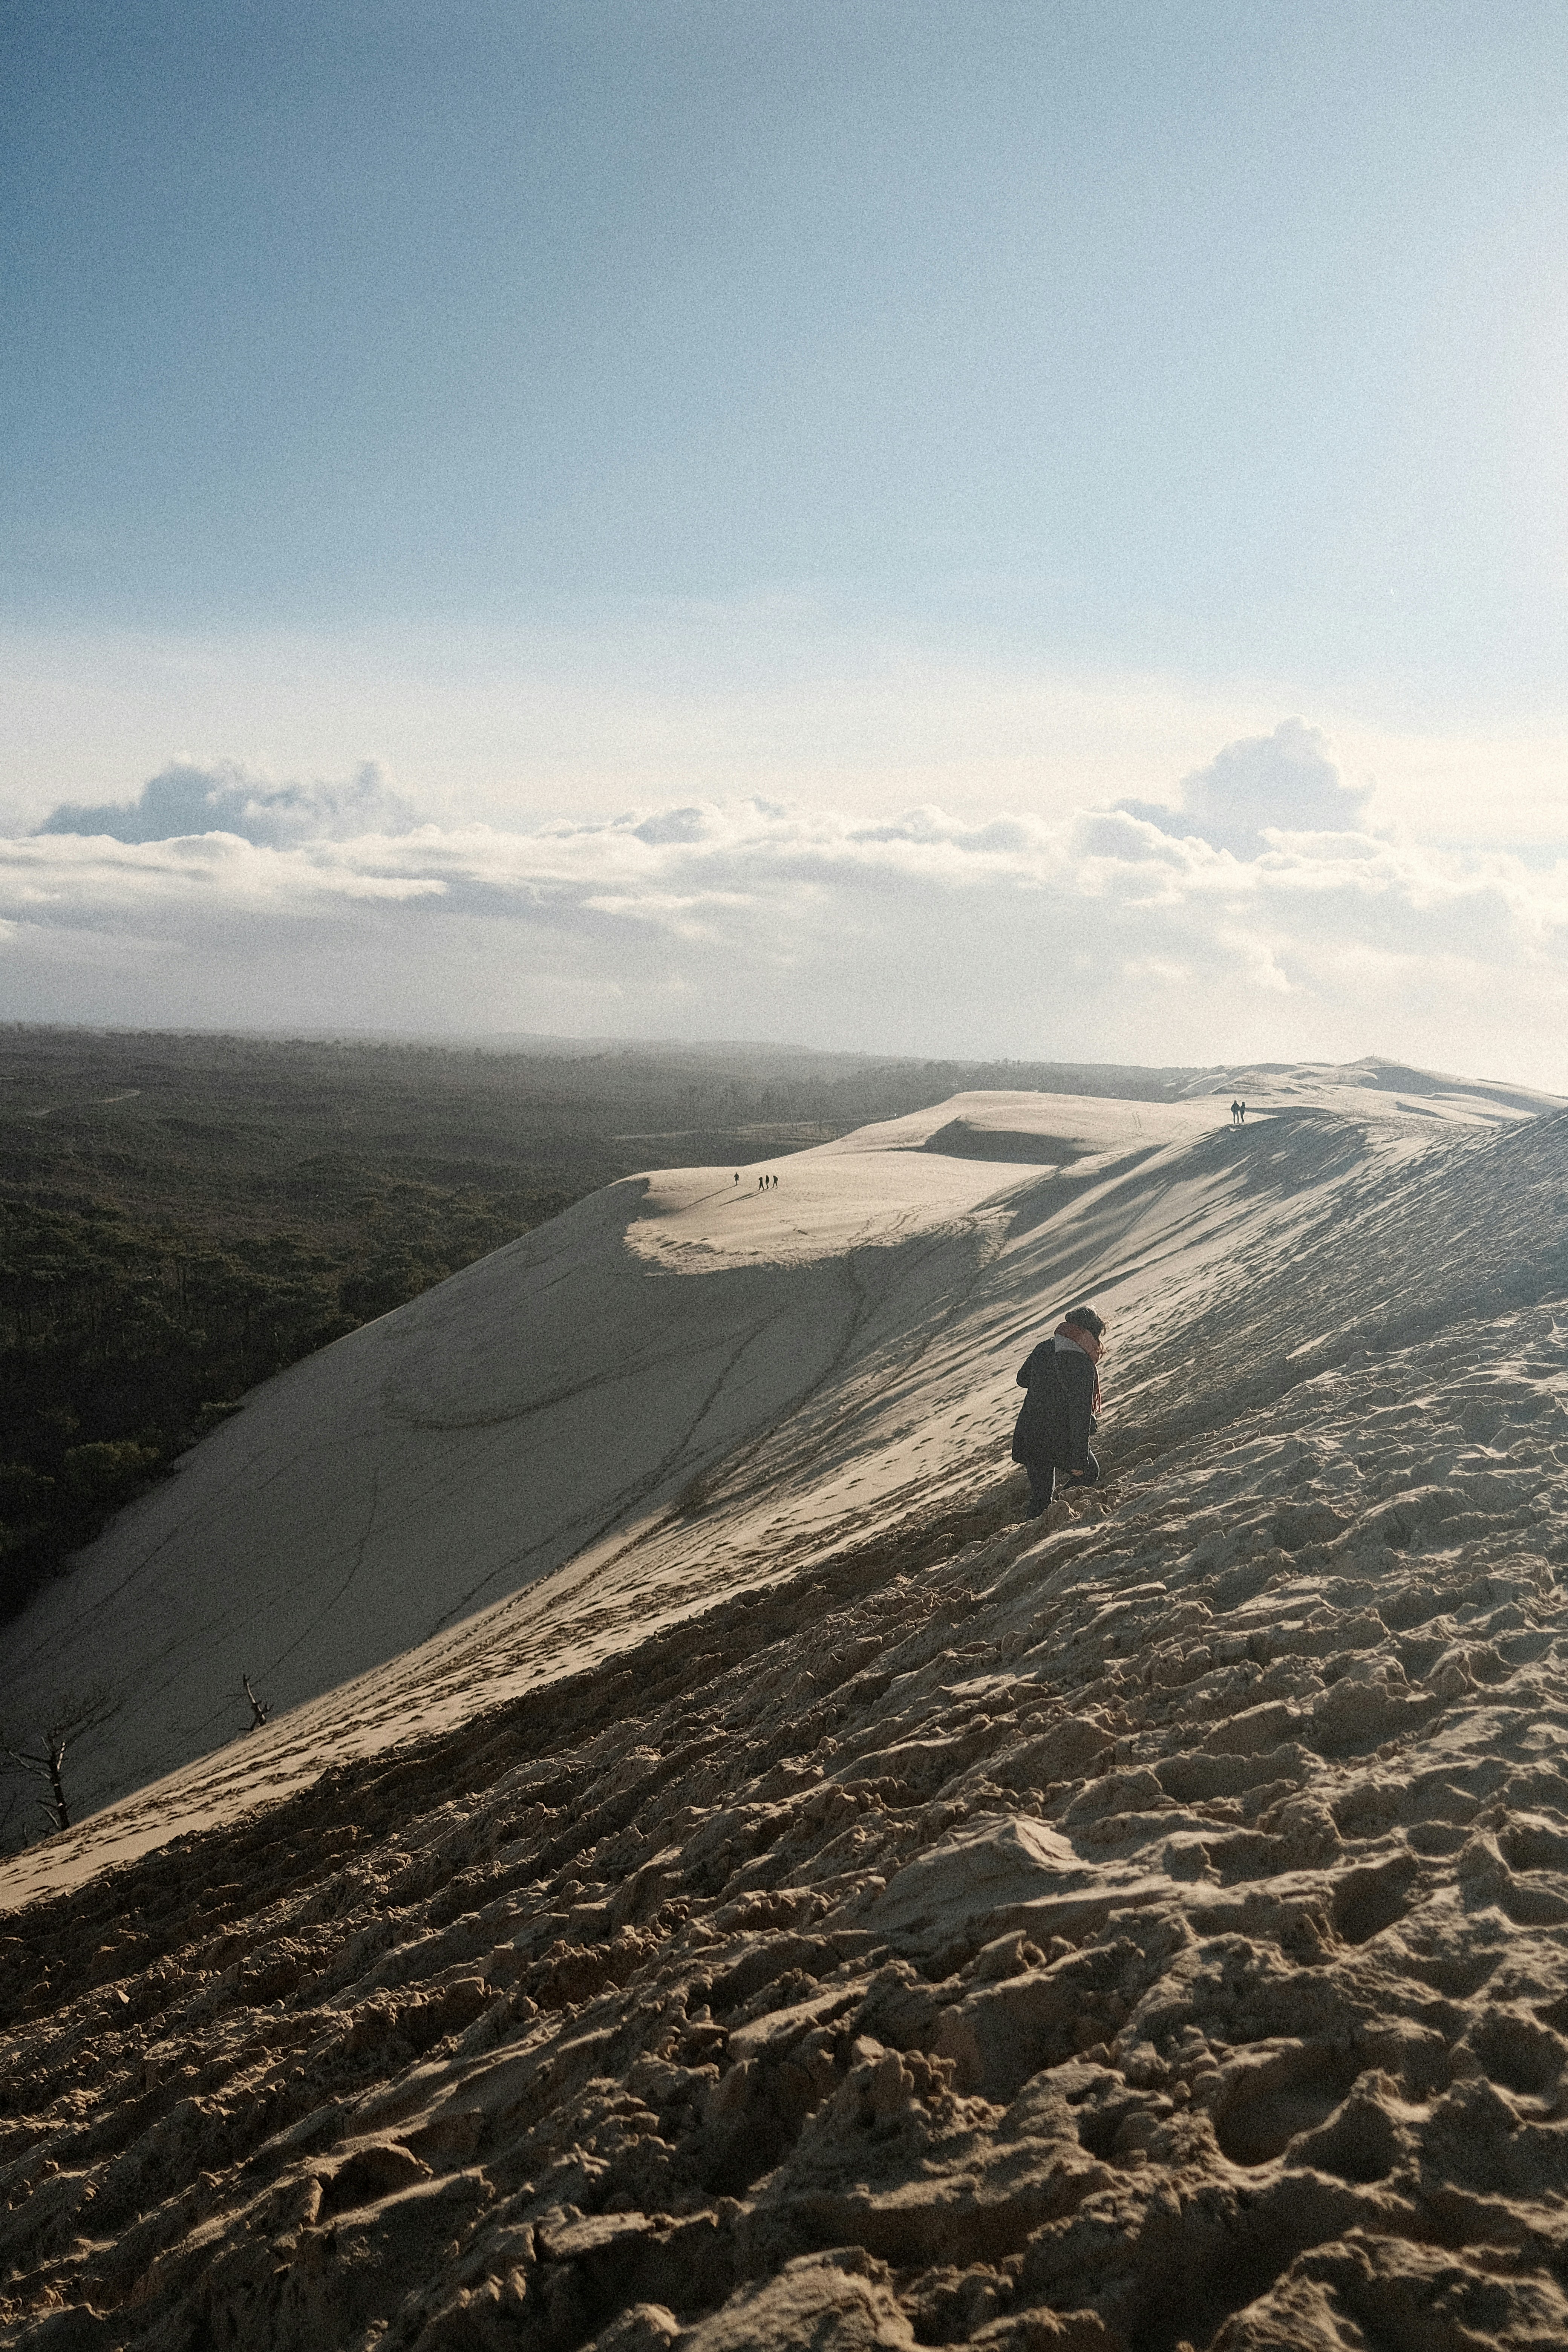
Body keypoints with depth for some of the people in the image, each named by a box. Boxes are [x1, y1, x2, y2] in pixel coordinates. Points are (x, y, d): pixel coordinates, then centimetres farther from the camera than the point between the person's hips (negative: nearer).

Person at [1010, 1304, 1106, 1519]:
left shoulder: (1044, 1348, 1)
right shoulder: (1083, 1366, -20)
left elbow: (1022, 1379, 18)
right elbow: (1080, 1414, -20)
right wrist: (1078, 1459, -16)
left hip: (1029, 1437, 6)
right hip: (1060, 1442, -6)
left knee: (1040, 1497, 18)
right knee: (1088, 1473, 22)